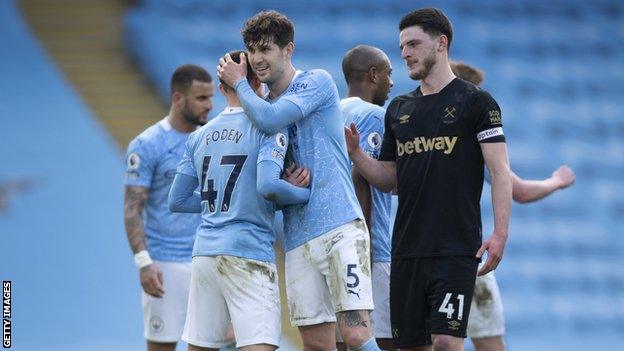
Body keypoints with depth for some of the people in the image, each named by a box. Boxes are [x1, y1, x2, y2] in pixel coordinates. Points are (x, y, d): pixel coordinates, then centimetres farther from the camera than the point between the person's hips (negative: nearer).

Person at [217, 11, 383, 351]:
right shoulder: (262, 104, 20)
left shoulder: (317, 82, 0)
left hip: (339, 227, -7)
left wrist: (238, 82, 1)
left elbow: (269, 119, -17)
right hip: (298, 240, 7)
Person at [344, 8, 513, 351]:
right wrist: (355, 152, 2)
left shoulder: (475, 101, -1)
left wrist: (500, 233, -17)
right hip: (406, 251, 6)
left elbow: (500, 171, -6)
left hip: (455, 250, -6)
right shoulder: (399, 109, 17)